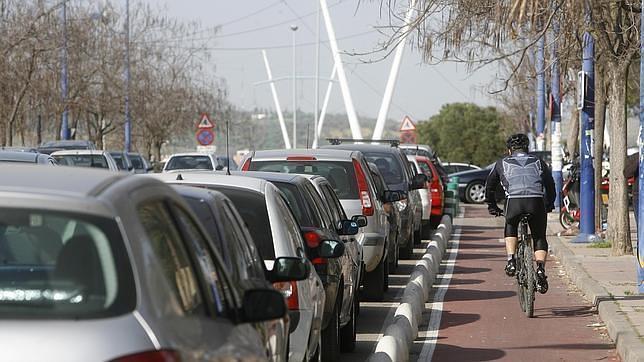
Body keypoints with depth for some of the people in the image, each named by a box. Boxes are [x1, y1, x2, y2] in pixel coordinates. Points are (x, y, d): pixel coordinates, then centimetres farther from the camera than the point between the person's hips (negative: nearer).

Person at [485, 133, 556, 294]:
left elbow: (489, 185, 33)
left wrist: (492, 206, 44)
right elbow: (550, 185, 31)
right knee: (539, 237, 17)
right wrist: (549, 205, 44)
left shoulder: (502, 163, 27)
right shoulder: (538, 162, 29)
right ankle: (540, 269, -4)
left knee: (510, 230, 29)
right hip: (536, 202, 1)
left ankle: (511, 261, 10)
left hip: (514, 202, -1)